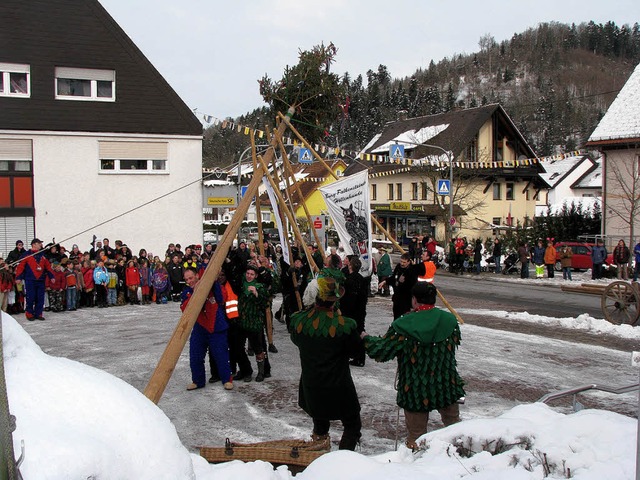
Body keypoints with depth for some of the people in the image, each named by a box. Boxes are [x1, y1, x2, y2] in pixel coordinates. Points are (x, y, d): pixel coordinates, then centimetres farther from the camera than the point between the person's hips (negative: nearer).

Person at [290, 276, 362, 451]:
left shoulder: (298, 320, -15)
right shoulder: (345, 325, -26)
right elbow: (354, 349, -8)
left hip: (311, 387, 4)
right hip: (338, 389, -4)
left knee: (320, 425, 26)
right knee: (352, 424, 15)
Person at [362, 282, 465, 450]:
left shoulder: (403, 326, -19)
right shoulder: (450, 320, -6)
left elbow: (380, 352, -12)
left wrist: (367, 338, 7)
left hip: (416, 391, -3)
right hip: (447, 386, 3)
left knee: (416, 433, 12)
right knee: (453, 425, 25)